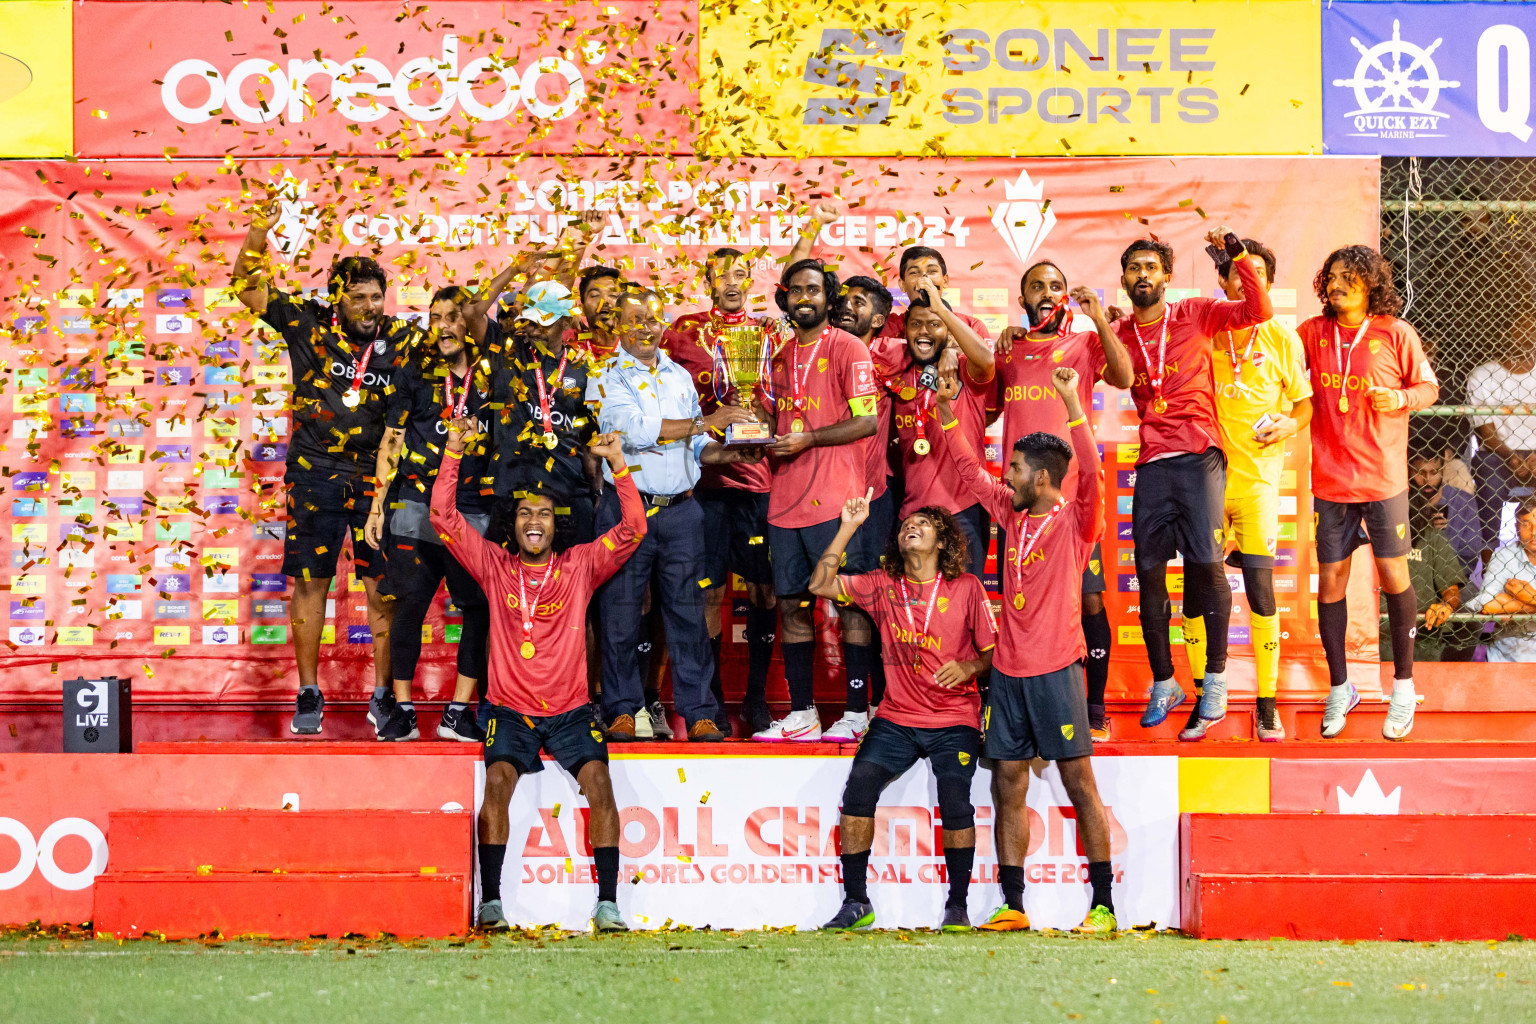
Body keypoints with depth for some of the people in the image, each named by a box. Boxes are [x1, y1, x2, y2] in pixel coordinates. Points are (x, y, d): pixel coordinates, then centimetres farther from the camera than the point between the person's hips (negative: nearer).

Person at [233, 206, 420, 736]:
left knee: (383, 586, 1)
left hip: (376, 475, 1)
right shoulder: (307, 323, -2)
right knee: (310, 581, 3)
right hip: (315, 473, 0)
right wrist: (257, 235, -14)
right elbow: (247, 287, -1)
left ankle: (384, 694, 10)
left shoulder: (401, 339, 0)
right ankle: (309, 696, 12)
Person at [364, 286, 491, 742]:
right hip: (416, 507, -1)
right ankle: (402, 710, 6)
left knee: (480, 610, -3)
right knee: (409, 606, -2)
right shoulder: (414, 374, 8)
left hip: (475, 512, 1)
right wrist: (378, 505, 4)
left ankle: (459, 711, 5)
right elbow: (391, 443, 9)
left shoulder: (492, 378, 9)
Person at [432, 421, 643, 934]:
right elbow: (444, 517, 0)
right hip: (510, 710, 0)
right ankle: (490, 900, -24)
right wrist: (454, 451, -9)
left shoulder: (579, 566, 5)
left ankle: (607, 901, -21)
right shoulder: (495, 565, 5)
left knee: (598, 779, -22)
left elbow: (633, 528, -4)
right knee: (498, 779, -25)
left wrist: (617, 463, -14)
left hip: (570, 711, 0)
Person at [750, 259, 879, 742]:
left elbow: (867, 421, -9)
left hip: (834, 500, -7)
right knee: (791, 603, 7)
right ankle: (801, 714, 14)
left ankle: (858, 710, 2)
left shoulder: (847, 348, -3)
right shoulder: (781, 357, 18)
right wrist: (755, 417, 5)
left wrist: (808, 439, -14)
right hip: (785, 501, 7)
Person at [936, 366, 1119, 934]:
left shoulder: (1075, 520, -5)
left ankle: (1103, 905, 0)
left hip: (1056, 669, -6)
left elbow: (1091, 472, -22)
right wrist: (947, 413, 18)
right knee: (1007, 785, 6)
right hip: (1008, 669, 6)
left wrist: (1071, 402, -29)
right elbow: (970, 469, 23)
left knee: (1079, 782, -3)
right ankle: (1012, 906, 10)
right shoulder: (1012, 513, 12)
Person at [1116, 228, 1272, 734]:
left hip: (1199, 455, -3)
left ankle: (1216, 677, -1)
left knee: (1206, 561, -14)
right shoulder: (1117, 335, 13)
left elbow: (1259, 311, -4)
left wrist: (1238, 255, -11)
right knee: (1149, 569, 1)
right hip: (1152, 463, 3)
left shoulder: (1196, 314, 5)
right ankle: (1163, 683, 13)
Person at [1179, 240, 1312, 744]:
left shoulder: (1283, 339, 1)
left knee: (1260, 589, -7)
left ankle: (1267, 703, 4)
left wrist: (1290, 423, -11)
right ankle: (1206, 699, 11)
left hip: (1258, 478, -1)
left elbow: (1305, 401, 8)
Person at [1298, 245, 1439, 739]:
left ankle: (1403, 686, 15)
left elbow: (1429, 387, 3)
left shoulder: (1395, 333, -5)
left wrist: (1400, 397, -17)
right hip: (1330, 479, 3)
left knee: (1393, 575, 1)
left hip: (1383, 476, -2)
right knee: (1330, 581, 4)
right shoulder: (1313, 333, 3)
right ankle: (1339, 689, 17)